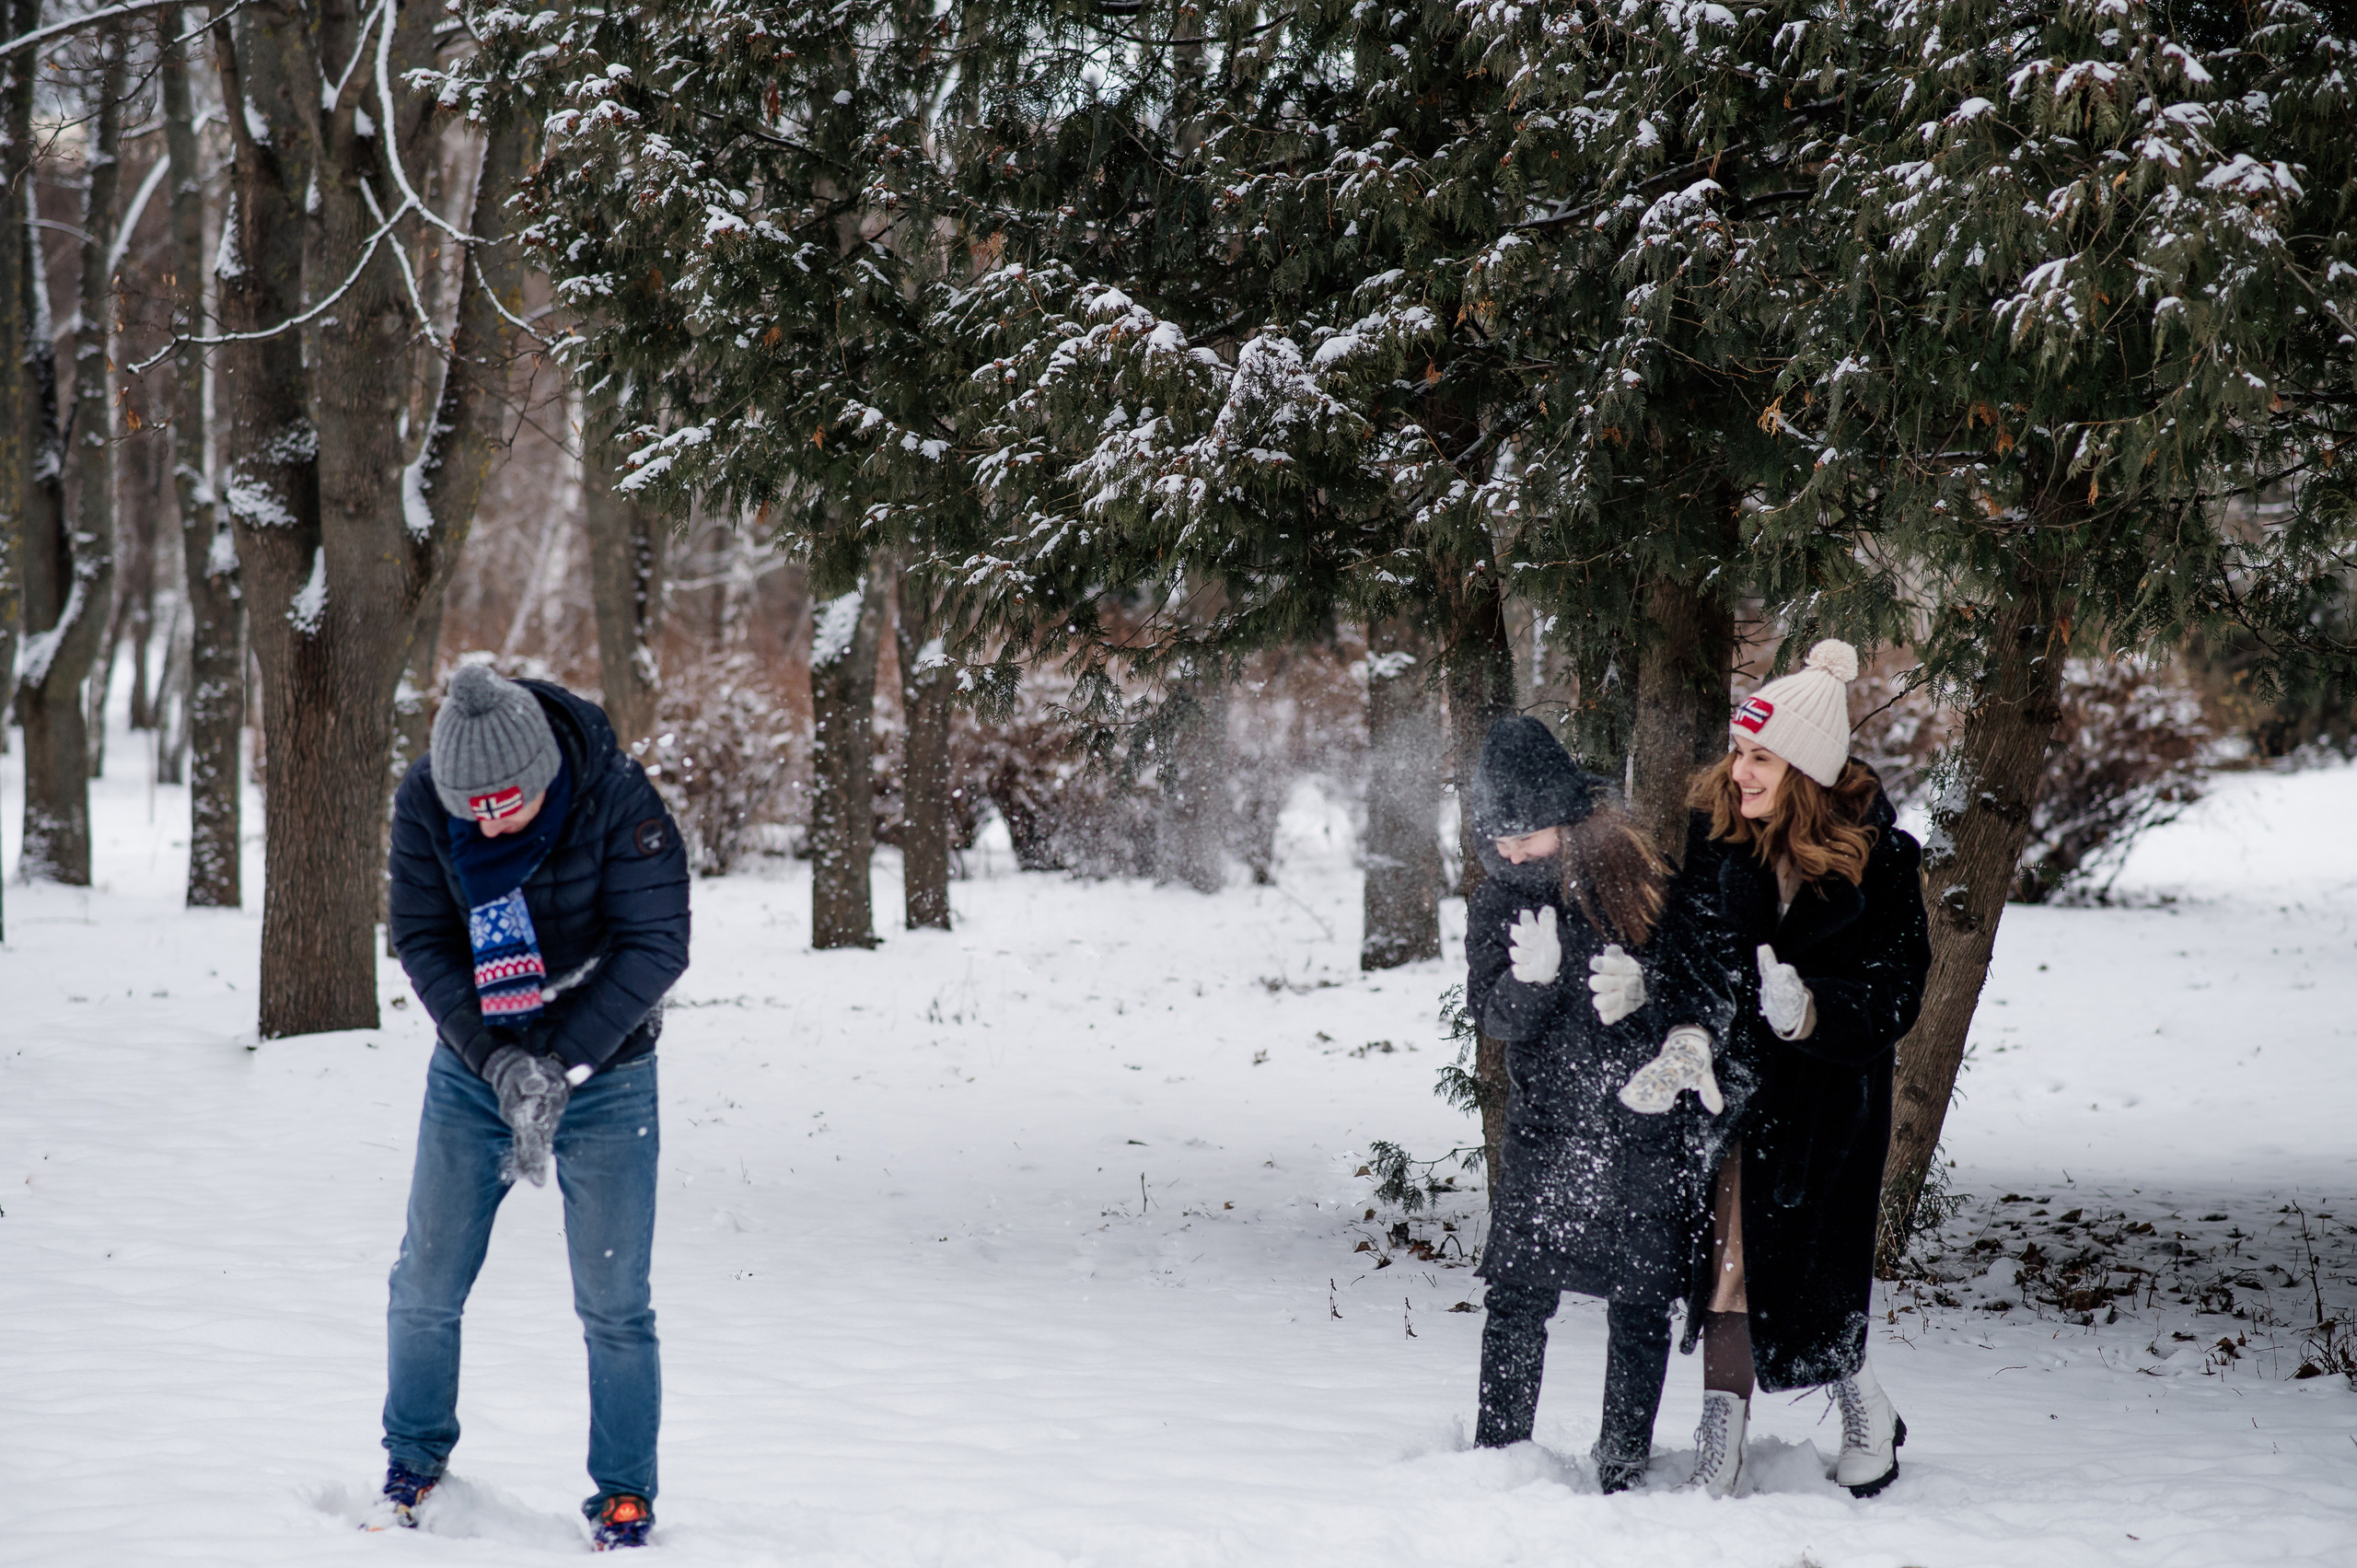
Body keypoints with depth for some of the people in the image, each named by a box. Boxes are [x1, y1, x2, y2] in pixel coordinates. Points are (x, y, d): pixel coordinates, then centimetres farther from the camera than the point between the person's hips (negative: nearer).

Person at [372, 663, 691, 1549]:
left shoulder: (619, 801, -22)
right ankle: (413, 1465, 27)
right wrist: (496, 1058, -21)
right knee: (426, 1287, 6)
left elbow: (654, 947, -19)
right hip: (474, 1065, 3)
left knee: (613, 1303, -2)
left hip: (604, 1073, -3)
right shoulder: (422, 805, -14)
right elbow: (422, 941, -9)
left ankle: (626, 1497, 12)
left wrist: (562, 1063, -25)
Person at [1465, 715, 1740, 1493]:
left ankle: (1624, 1464, 12)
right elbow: (1497, 1015, -7)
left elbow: (1708, 977, 5)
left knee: (1641, 1302, 1)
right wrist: (1530, 977, -28)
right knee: (1517, 1293, -3)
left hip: (1650, 1122, -1)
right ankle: (1498, 1454, 7)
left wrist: (1690, 1036, -14)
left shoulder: (1636, 878, 1)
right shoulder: (1497, 904, 5)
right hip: (1546, 1128, 1)